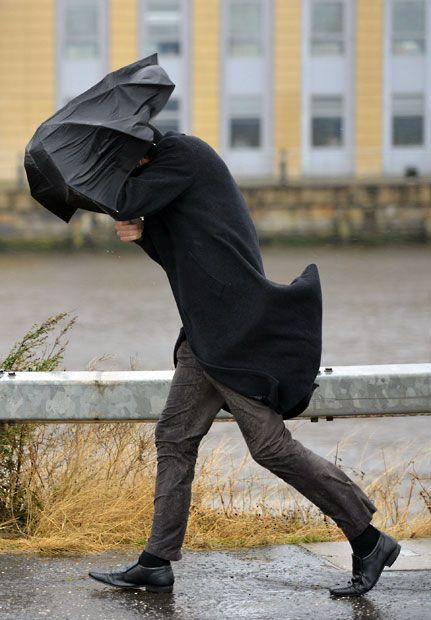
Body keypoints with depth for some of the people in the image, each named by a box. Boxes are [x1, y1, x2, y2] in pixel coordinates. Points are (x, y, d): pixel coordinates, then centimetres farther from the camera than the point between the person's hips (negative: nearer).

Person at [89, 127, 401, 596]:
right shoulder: (181, 159, 20)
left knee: (270, 444, -8)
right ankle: (157, 562, 12)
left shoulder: (182, 153, -9)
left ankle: (369, 541, 0)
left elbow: (126, 202, -18)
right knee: (175, 438, 9)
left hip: (236, 327, -10)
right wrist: (141, 233, 2)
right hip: (205, 335, 10)